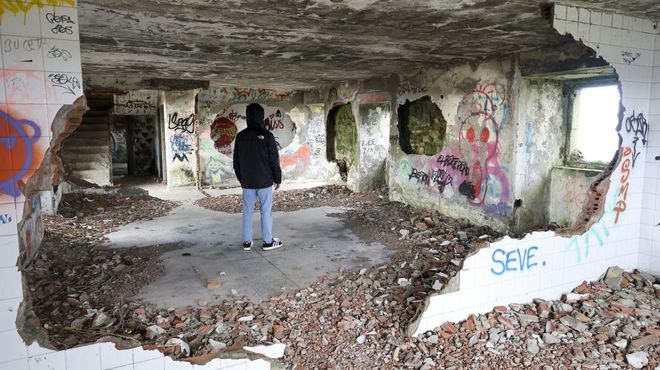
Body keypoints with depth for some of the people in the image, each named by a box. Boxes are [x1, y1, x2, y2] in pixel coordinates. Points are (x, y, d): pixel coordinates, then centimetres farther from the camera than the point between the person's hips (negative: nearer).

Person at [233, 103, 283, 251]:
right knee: (266, 211, 3)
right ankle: (268, 241, 9)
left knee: (247, 211, 9)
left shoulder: (240, 136, 3)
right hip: (264, 181, -4)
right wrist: (278, 178, 2)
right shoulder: (267, 136, -10)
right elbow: (274, 160, -9)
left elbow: (236, 161, 9)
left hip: (247, 182, 4)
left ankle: (247, 242, 14)